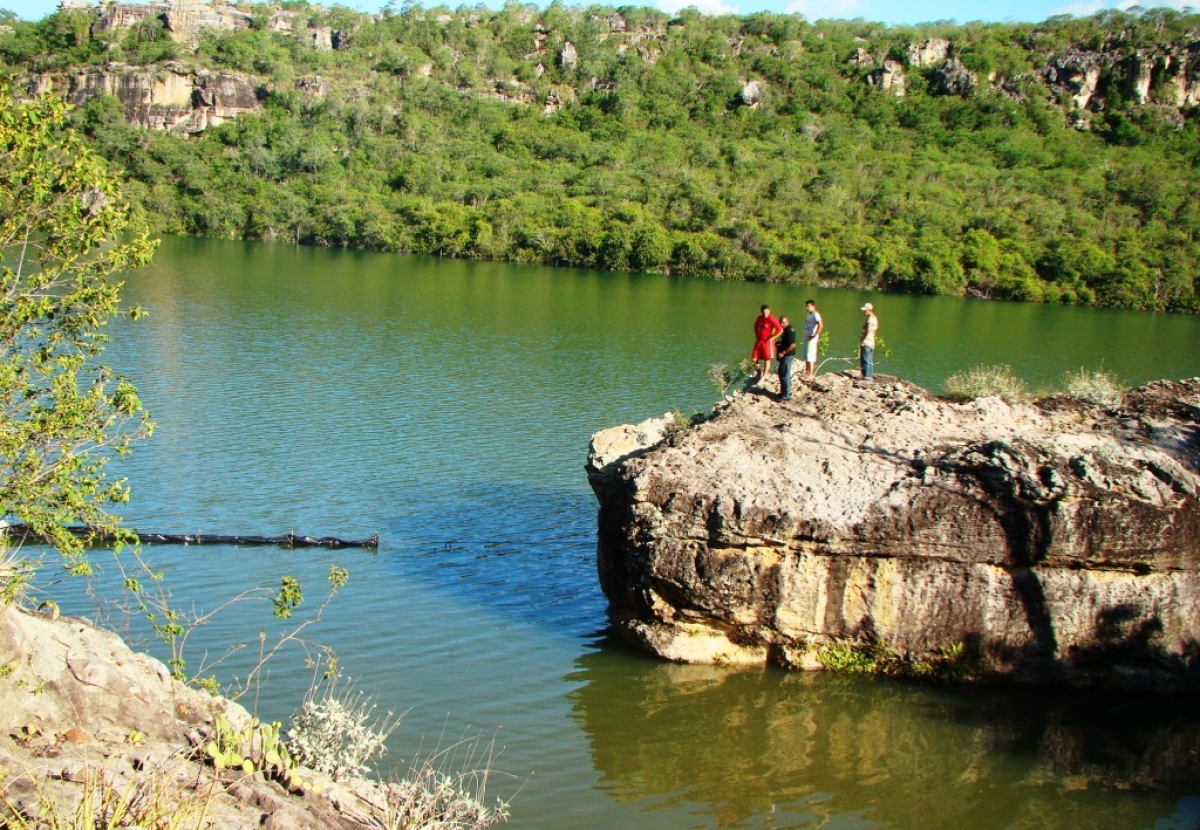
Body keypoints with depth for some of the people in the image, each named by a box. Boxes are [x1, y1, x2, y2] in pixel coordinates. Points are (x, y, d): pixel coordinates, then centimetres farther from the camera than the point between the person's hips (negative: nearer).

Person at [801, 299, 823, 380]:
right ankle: (807, 373, 22)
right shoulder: (809, 315, 15)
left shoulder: (815, 315, -12)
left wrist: (815, 336, -22)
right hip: (806, 337, 9)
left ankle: (810, 375, -6)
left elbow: (821, 325, -23)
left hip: (811, 338, -9)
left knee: (810, 356, -8)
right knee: (806, 356, 14)